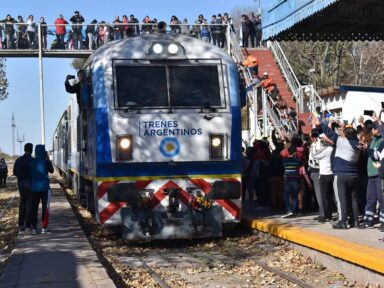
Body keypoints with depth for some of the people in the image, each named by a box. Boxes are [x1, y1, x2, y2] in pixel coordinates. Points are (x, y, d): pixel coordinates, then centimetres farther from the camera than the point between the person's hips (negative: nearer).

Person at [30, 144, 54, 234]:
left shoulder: (32, 161, -4)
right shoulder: (46, 162, -10)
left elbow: (29, 173, 6)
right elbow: (51, 170, 7)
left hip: (34, 188, 2)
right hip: (44, 187, -2)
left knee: (34, 207, 8)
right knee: (44, 207, 7)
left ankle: (34, 227, 5)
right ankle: (43, 227, 5)